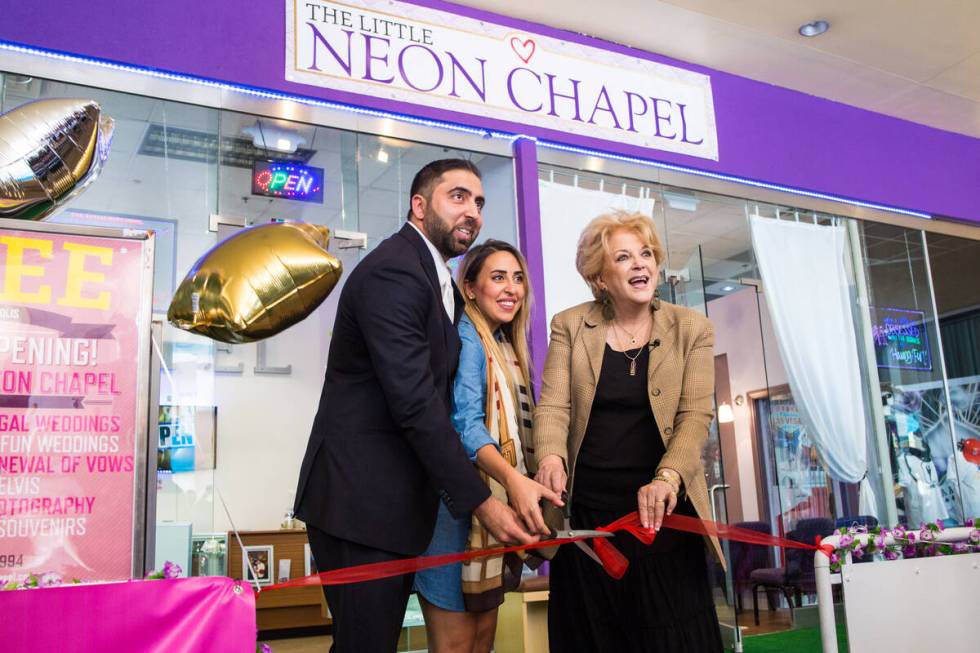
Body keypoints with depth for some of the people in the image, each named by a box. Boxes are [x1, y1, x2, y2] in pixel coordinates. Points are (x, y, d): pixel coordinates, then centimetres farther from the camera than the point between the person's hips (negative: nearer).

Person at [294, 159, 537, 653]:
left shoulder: (440, 281, 16)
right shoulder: (391, 273, -16)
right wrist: (480, 502, -19)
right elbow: (415, 404, -22)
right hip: (360, 499, -10)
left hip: (397, 499, 10)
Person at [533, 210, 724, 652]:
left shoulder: (691, 329, 2)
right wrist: (551, 457, -25)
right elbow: (553, 405, -4)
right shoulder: (570, 326, 4)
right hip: (587, 511, 1)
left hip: (661, 511, 0)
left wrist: (667, 478, -23)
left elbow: (696, 415, -5)